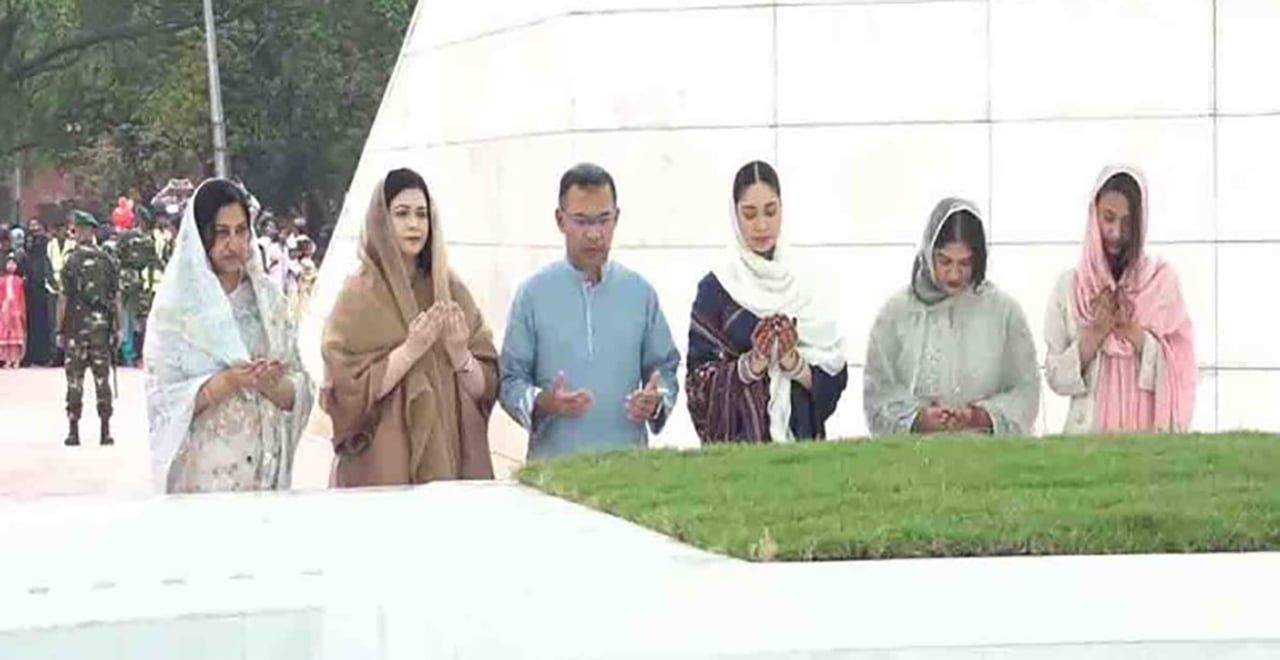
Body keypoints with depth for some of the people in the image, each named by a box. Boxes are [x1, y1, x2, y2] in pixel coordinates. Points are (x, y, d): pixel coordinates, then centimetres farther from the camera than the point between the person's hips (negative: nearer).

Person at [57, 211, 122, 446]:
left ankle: (74, 431, 2)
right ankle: (105, 431, 6)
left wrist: (60, 329, -2)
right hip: (101, 326, 3)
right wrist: (117, 328, 9)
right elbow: (116, 297, 3)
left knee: (75, 379, 3)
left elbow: (64, 298, -7)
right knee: (102, 379, 6)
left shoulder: (72, 262, -7)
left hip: (76, 327, -3)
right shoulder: (108, 261, 2)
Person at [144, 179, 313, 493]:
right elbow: (162, 401, -8)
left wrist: (272, 385, -14)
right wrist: (227, 382, -20)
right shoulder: (176, 305, -3)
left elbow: (300, 391, 7)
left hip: (265, 469, 3)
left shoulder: (266, 298, 8)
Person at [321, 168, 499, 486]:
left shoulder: (451, 290, 9)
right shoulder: (358, 295, -2)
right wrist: (411, 350, -17)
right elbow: (348, 389, -10)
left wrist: (459, 353, -12)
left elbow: (484, 388, 7)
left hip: (449, 458, 3)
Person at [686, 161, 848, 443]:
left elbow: (835, 377, 6)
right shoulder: (715, 289, 1)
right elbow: (698, 383, -2)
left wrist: (794, 362, -11)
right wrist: (752, 364, -15)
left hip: (802, 439, 2)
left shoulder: (807, 284, 8)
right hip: (737, 440, -2)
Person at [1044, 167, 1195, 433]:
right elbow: (1056, 377, 0)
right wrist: (1096, 333, -12)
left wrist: (1132, 330, -13)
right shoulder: (1070, 285, 3)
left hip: (1150, 431, 0)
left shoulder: (1162, 278, 2)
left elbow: (1177, 369, -3)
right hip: (1088, 431, 0)